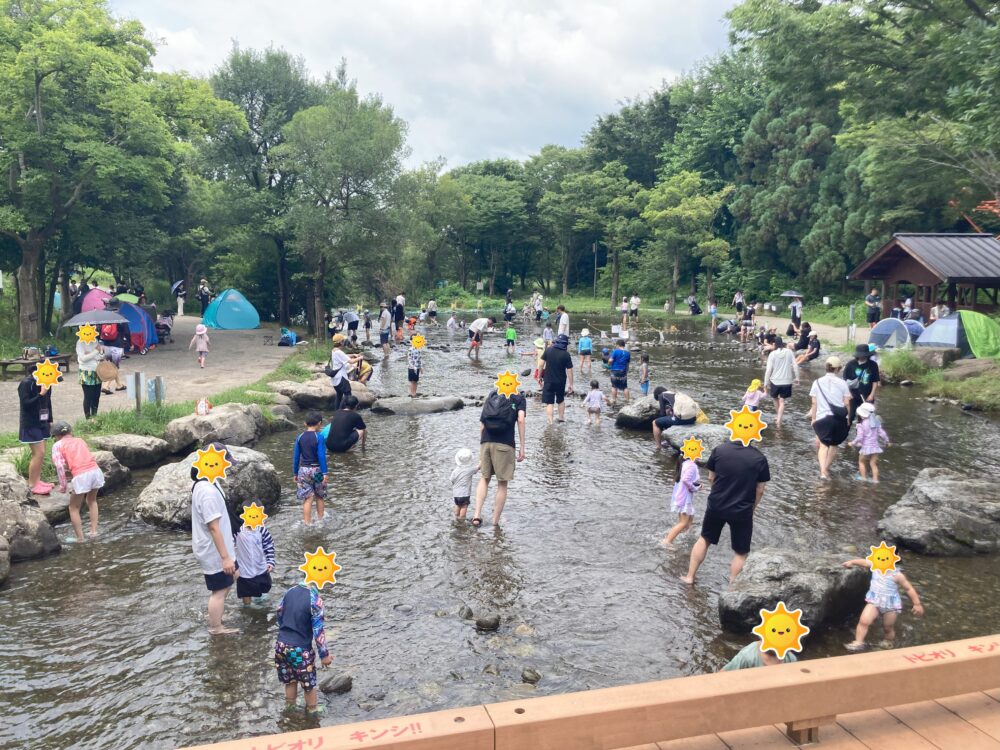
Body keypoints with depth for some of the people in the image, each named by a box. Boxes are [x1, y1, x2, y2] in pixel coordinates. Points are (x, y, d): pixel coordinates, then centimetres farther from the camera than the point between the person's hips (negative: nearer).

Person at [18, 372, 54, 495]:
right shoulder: (26, 383, -18)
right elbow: (26, 404, -22)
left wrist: (50, 420, 14)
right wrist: (40, 394, -31)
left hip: (42, 422, 7)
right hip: (30, 424, -7)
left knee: (40, 453, 12)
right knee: (39, 453, -8)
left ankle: (37, 480, 23)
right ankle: (32, 484, 3)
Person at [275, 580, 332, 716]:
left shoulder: (291, 591, -1)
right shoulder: (315, 599, -20)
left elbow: (279, 613, 12)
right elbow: (319, 630, -16)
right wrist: (324, 654, -6)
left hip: (281, 644, 6)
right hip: (300, 649, -6)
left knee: (289, 680, 24)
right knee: (309, 683, 15)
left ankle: (289, 707, 39)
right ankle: (312, 711, 30)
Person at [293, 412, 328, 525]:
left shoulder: (300, 437, 0)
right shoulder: (319, 437, -10)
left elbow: (296, 457, 4)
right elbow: (321, 456, -14)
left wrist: (295, 473, 11)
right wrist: (324, 473, -12)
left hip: (304, 470, 2)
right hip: (317, 470, -1)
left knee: (307, 499, 4)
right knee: (319, 497, 16)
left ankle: (307, 523, 4)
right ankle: (320, 520, 27)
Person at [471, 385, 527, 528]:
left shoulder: (491, 396, 22)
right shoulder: (519, 399, 12)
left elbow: (482, 424, 16)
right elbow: (520, 420, -5)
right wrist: (522, 447, -4)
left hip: (486, 442, 3)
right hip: (505, 444, -3)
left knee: (485, 478, 22)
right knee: (502, 484, 9)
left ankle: (477, 514, 9)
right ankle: (495, 523, 11)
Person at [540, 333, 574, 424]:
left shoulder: (548, 350, -6)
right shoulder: (566, 354, -10)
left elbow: (542, 363, -4)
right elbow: (569, 370, -9)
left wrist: (540, 376, 9)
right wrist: (571, 384, 0)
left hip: (548, 380, 0)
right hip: (561, 381, 0)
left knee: (549, 402, 2)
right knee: (561, 400, 24)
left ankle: (550, 422, -5)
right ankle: (561, 417, 37)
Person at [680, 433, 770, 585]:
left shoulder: (719, 450, -6)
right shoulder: (759, 458, -11)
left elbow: (711, 478, 5)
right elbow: (759, 491, -4)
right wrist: (751, 510, 12)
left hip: (716, 505, 3)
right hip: (742, 510, -2)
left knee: (705, 539, 24)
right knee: (741, 552, 15)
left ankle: (690, 577, 29)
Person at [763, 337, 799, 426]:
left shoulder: (773, 354, -10)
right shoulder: (789, 352, -4)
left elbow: (769, 369, -10)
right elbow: (795, 365, -2)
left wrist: (766, 382, -3)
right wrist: (796, 377, 10)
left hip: (775, 380, -1)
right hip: (786, 381, 1)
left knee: (775, 399, 23)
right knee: (782, 401, 4)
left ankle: (778, 416, 39)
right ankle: (779, 420, -9)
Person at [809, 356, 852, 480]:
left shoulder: (818, 382, 1)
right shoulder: (842, 383, 0)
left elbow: (814, 403, 0)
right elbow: (846, 403, 0)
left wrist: (813, 418, 8)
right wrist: (848, 419, 11)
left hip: (823, 418, 0)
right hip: (839, 418, 1)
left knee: (823, 444, 4)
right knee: (834, 444, 19)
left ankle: (823, 470, -15)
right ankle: (826, 468, 24)